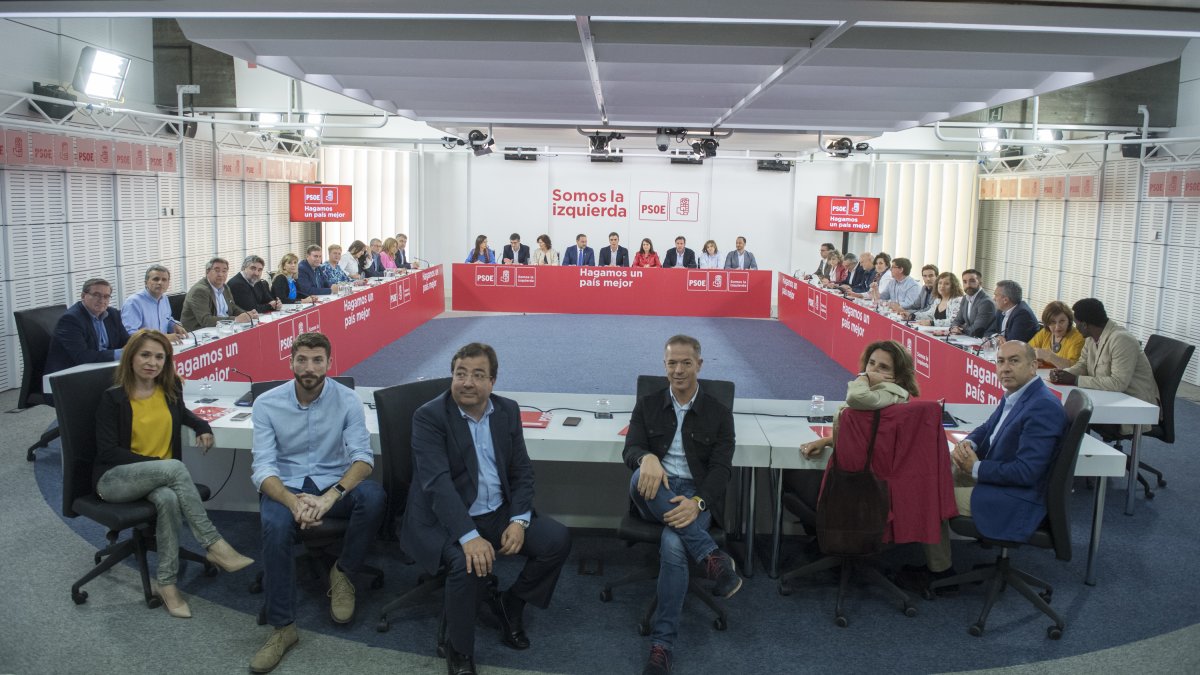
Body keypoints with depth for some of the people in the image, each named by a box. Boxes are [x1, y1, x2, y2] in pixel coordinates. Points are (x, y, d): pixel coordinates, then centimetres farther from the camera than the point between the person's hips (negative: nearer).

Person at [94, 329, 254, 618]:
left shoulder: (171, 388, 5)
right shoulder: (113, 398, -8)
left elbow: (181, 413, 29)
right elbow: (108, 451, -11)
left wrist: (203, 426, 7)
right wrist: (156, 462, -20)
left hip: (161, 477, 4)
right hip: (115, 478, -4)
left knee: (168, 499, -35)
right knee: (176, 467, -35)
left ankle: (167, 583, -28)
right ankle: (215, 545, -31)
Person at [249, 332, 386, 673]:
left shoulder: (347, 399, -7)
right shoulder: (267, 403, -6)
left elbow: (362, 457, -14)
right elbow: (262, 466, -11)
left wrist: (331, 496, -33)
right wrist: (293, 500, -32)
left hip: (334, 483, 1)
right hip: (286, 486, 0)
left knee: (373, 495, -32)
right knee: (276, 527, -34)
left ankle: (343, 573, -5)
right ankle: (283, 627, -19)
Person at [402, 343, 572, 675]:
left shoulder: (508, 410, 3)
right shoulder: (429, 417, -14)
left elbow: (522, 470, 5)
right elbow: (438, 483, -25)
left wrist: (518, 520, -12)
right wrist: (469, 536, -36)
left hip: (498, 513, 6)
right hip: (445, 519, -5)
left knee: (557, 539, -11)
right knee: (469, 564, -33)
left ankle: (509, 601, 14)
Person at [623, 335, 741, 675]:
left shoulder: (719, 412, 4)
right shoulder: (647, 405, 9)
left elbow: (720, 468, -5)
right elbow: (630, 450, -3)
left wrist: (697, 502, -26)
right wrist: (647, 458, -30)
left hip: (695, 495, -2)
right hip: (656, 493, 2)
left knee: (673, 543, -35)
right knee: (641, 477, -36)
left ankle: (662, 644, -25)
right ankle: (711, 556, -33)